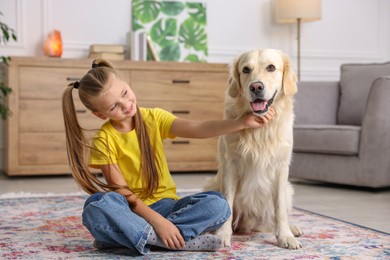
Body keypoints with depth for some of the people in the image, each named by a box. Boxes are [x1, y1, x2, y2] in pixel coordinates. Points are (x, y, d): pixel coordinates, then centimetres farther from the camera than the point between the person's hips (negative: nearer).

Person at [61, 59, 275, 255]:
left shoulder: (154, 118, -1)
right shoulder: (104, 141, -9)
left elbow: (197, 129, -16)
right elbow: (122, 193, -14)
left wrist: (242, 122, -30)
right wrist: (157, 221, -26)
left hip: (164, 205, 3)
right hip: (130, 211, -2)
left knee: (217, 205, -23)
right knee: (96, 206, -35)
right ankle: (183, 239, -30)